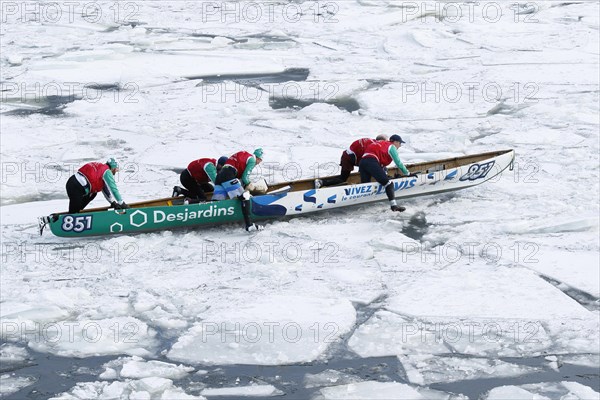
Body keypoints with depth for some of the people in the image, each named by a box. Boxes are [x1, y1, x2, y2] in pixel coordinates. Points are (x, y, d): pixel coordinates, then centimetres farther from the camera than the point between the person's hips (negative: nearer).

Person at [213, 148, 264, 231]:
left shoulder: (244, 155, 32)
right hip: (228, 176, -9)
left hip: (219, 176, 9)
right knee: (245, 197, -9)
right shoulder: (252, 160, 6)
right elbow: (245, 177, 0)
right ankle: (249, 225, -18)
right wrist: (248, 184, 19)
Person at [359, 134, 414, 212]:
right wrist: (408, 173, 16)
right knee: (388, 183, -8)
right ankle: (393, 205, -20)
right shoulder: (392, 147, 12)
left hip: (362, 161, 8)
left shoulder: (383, 144, 36)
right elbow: (398, 163, 9)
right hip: (371, 163, -8)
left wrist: (385, 174, 40)